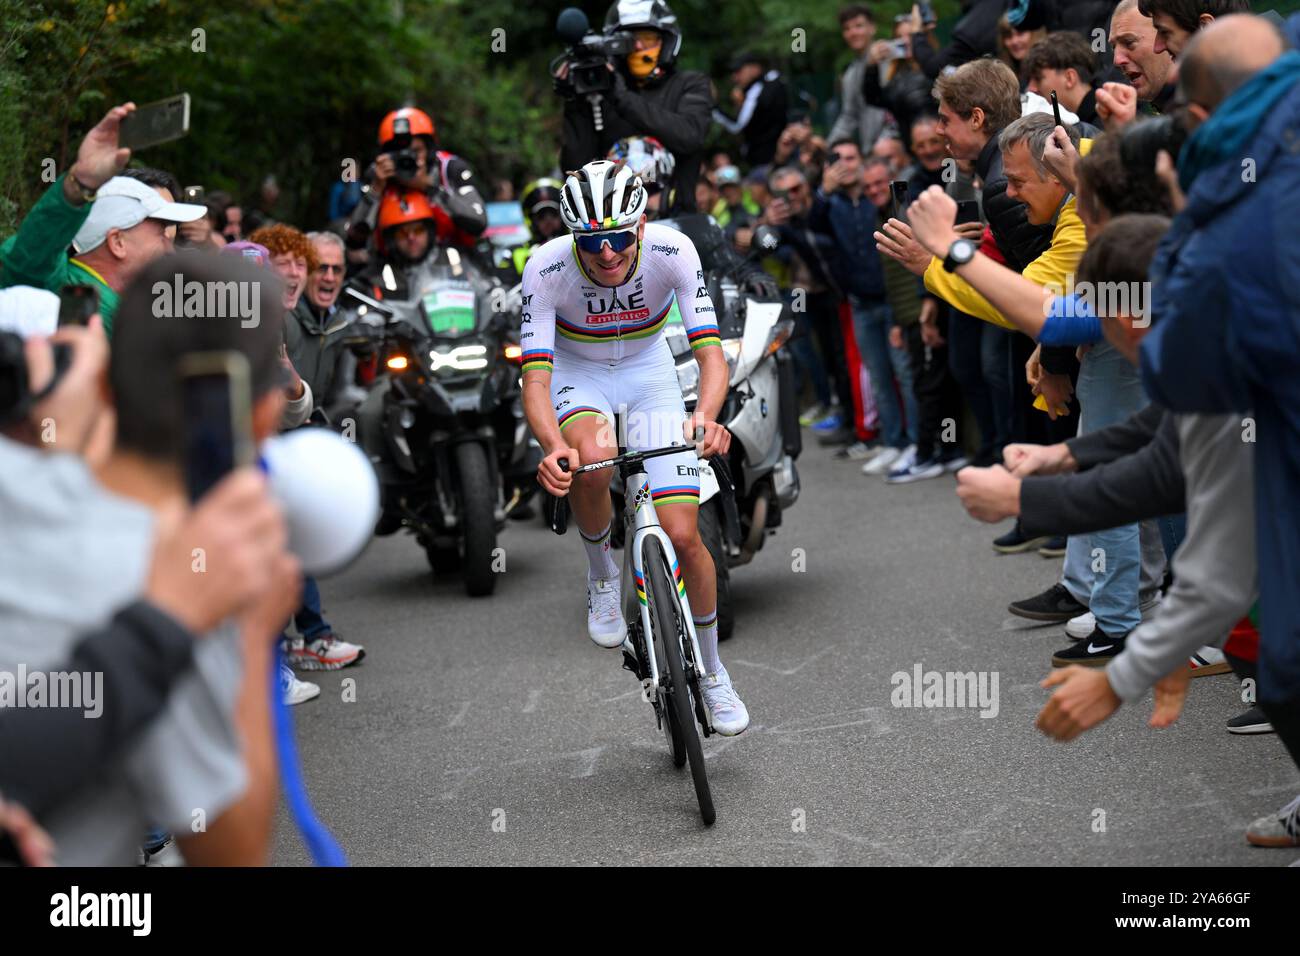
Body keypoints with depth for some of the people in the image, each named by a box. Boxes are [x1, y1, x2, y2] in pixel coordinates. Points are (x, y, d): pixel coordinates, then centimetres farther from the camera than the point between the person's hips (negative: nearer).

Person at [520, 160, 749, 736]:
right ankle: (601, 572, -7)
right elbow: (535, 379, -33)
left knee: (682, 536, -8)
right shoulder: (547, 269, -29)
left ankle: (711, 671, 16)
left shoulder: (672, 252, -27)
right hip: (577, 373, -1)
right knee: (592, 454, -38)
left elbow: (710, 352, -30)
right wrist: (553, 446, -54)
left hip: (648, 370, 1)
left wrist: (707, 415, -52)